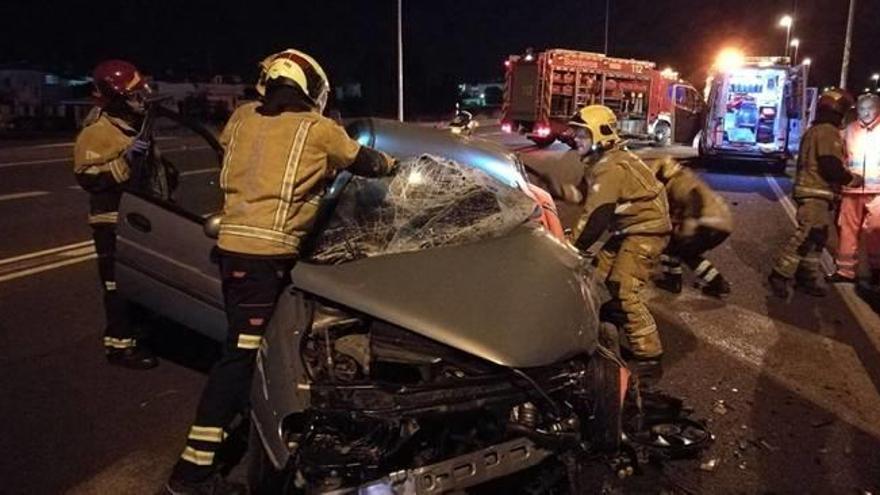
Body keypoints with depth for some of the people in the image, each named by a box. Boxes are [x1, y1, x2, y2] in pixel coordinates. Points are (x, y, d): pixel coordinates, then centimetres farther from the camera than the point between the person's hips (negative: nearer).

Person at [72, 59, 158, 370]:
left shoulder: (132, 123, 13)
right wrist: (126, 160, -32)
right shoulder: (97, 131, -17)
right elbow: (87, 177, -25)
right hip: (114, 221, -9)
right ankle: (119, 344, 3)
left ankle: (136, 334, 30)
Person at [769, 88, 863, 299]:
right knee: (807, 235, -14)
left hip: (811, 190, 11)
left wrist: (846, 176, 22)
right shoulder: (828, 131, -13)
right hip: (816, 192, -11)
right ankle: (780, 275, -13)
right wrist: (854, 179, -5)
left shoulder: (815, 130, 20)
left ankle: (808, 277, 19)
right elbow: (831, 166, -20)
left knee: (816, 236, 14)